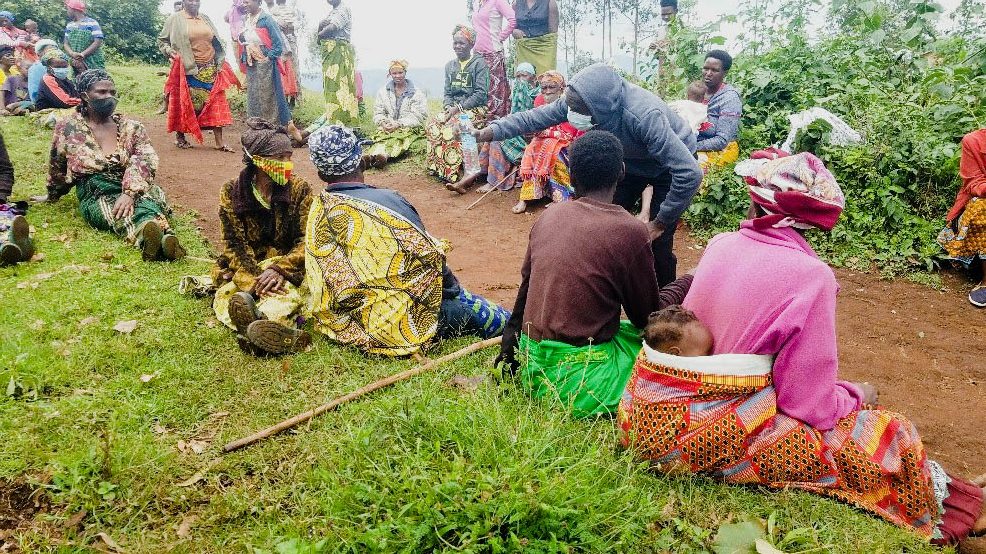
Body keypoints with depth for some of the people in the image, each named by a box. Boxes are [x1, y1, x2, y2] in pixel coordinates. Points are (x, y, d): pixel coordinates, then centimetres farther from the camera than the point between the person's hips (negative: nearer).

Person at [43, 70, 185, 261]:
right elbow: (57, 168, 24)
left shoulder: (131, 128, 8)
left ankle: (165, 238, -69)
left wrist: (130, 193, -25)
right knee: (118, 211, -36)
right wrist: (52, 195, 37)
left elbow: (143, 161, -9)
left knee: (147, 202, -36)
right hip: (96, 195, -1)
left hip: (133, 190, 1)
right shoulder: (68, 128, 9)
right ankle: (149, 236, -70)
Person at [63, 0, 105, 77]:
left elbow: (98, 42, -9)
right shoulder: (69, 26, 19)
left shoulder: (92, 23, 0)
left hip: (93, 64, -5)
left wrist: (83, 54, -17)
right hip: (74, 62, 5)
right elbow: (65, 44, 13)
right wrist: (73, 54, -11)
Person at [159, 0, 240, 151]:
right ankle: (179, 136, 19)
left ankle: (219, 142, -3)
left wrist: (220, 61, 14)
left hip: (210, 69, 4)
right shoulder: (174, 19, 1)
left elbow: (216, 41, 23)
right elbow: (161, 40, 7)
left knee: (215, 102, -3)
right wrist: (169, 51, -10)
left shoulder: (205, 18, 13)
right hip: (188, 70, -4)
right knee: (186, 103, 3)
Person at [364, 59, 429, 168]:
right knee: (382, 137, -33)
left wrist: (399, 124, -17)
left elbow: (417, 117, -5)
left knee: (399, 138, -38)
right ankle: (370, 155, -63)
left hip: (409, 128, -3)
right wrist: (382, 122, -11)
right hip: (388, 127, 3)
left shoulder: (416, 93, 4)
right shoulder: (383, 91, 17)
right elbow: (378, 113, 13)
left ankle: (384, 155, -66)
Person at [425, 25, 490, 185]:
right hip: (454, 108, 6)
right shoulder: (450, 65, 17)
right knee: (433, 125, -21)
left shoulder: (479, 63, -3)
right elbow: (447, 93, 18)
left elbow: (481, 93, -11)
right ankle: (437, 167, -18)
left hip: (474, 108, -6)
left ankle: (454, 171, -28)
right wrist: (448, 106, -6)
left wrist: (459, 107, -17)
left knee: (454, 127, -33)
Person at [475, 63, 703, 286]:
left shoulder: (645, 117, -43)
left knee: (657, 243, -10)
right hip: (631, 160, 6)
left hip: (671, 165, -6)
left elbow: (690, 174, -42)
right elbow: (537, 117, -12)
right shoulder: (580, 101, -26)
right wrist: (492, 131, -21)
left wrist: (661, 222, -31)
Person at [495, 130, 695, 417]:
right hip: (580, 379, -6)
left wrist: (508, 352, 26)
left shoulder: (549, 215, 3)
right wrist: (687, 282, 15)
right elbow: (649, 316, -1)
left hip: (531, 368, 7)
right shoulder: (630, 231, -14)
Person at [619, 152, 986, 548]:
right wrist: (855, 395, 9)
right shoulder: (810, 276, -15)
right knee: (885, 438, 7)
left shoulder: (719, 245, 1)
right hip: (726, 433, -6)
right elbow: (811, 406, -14)